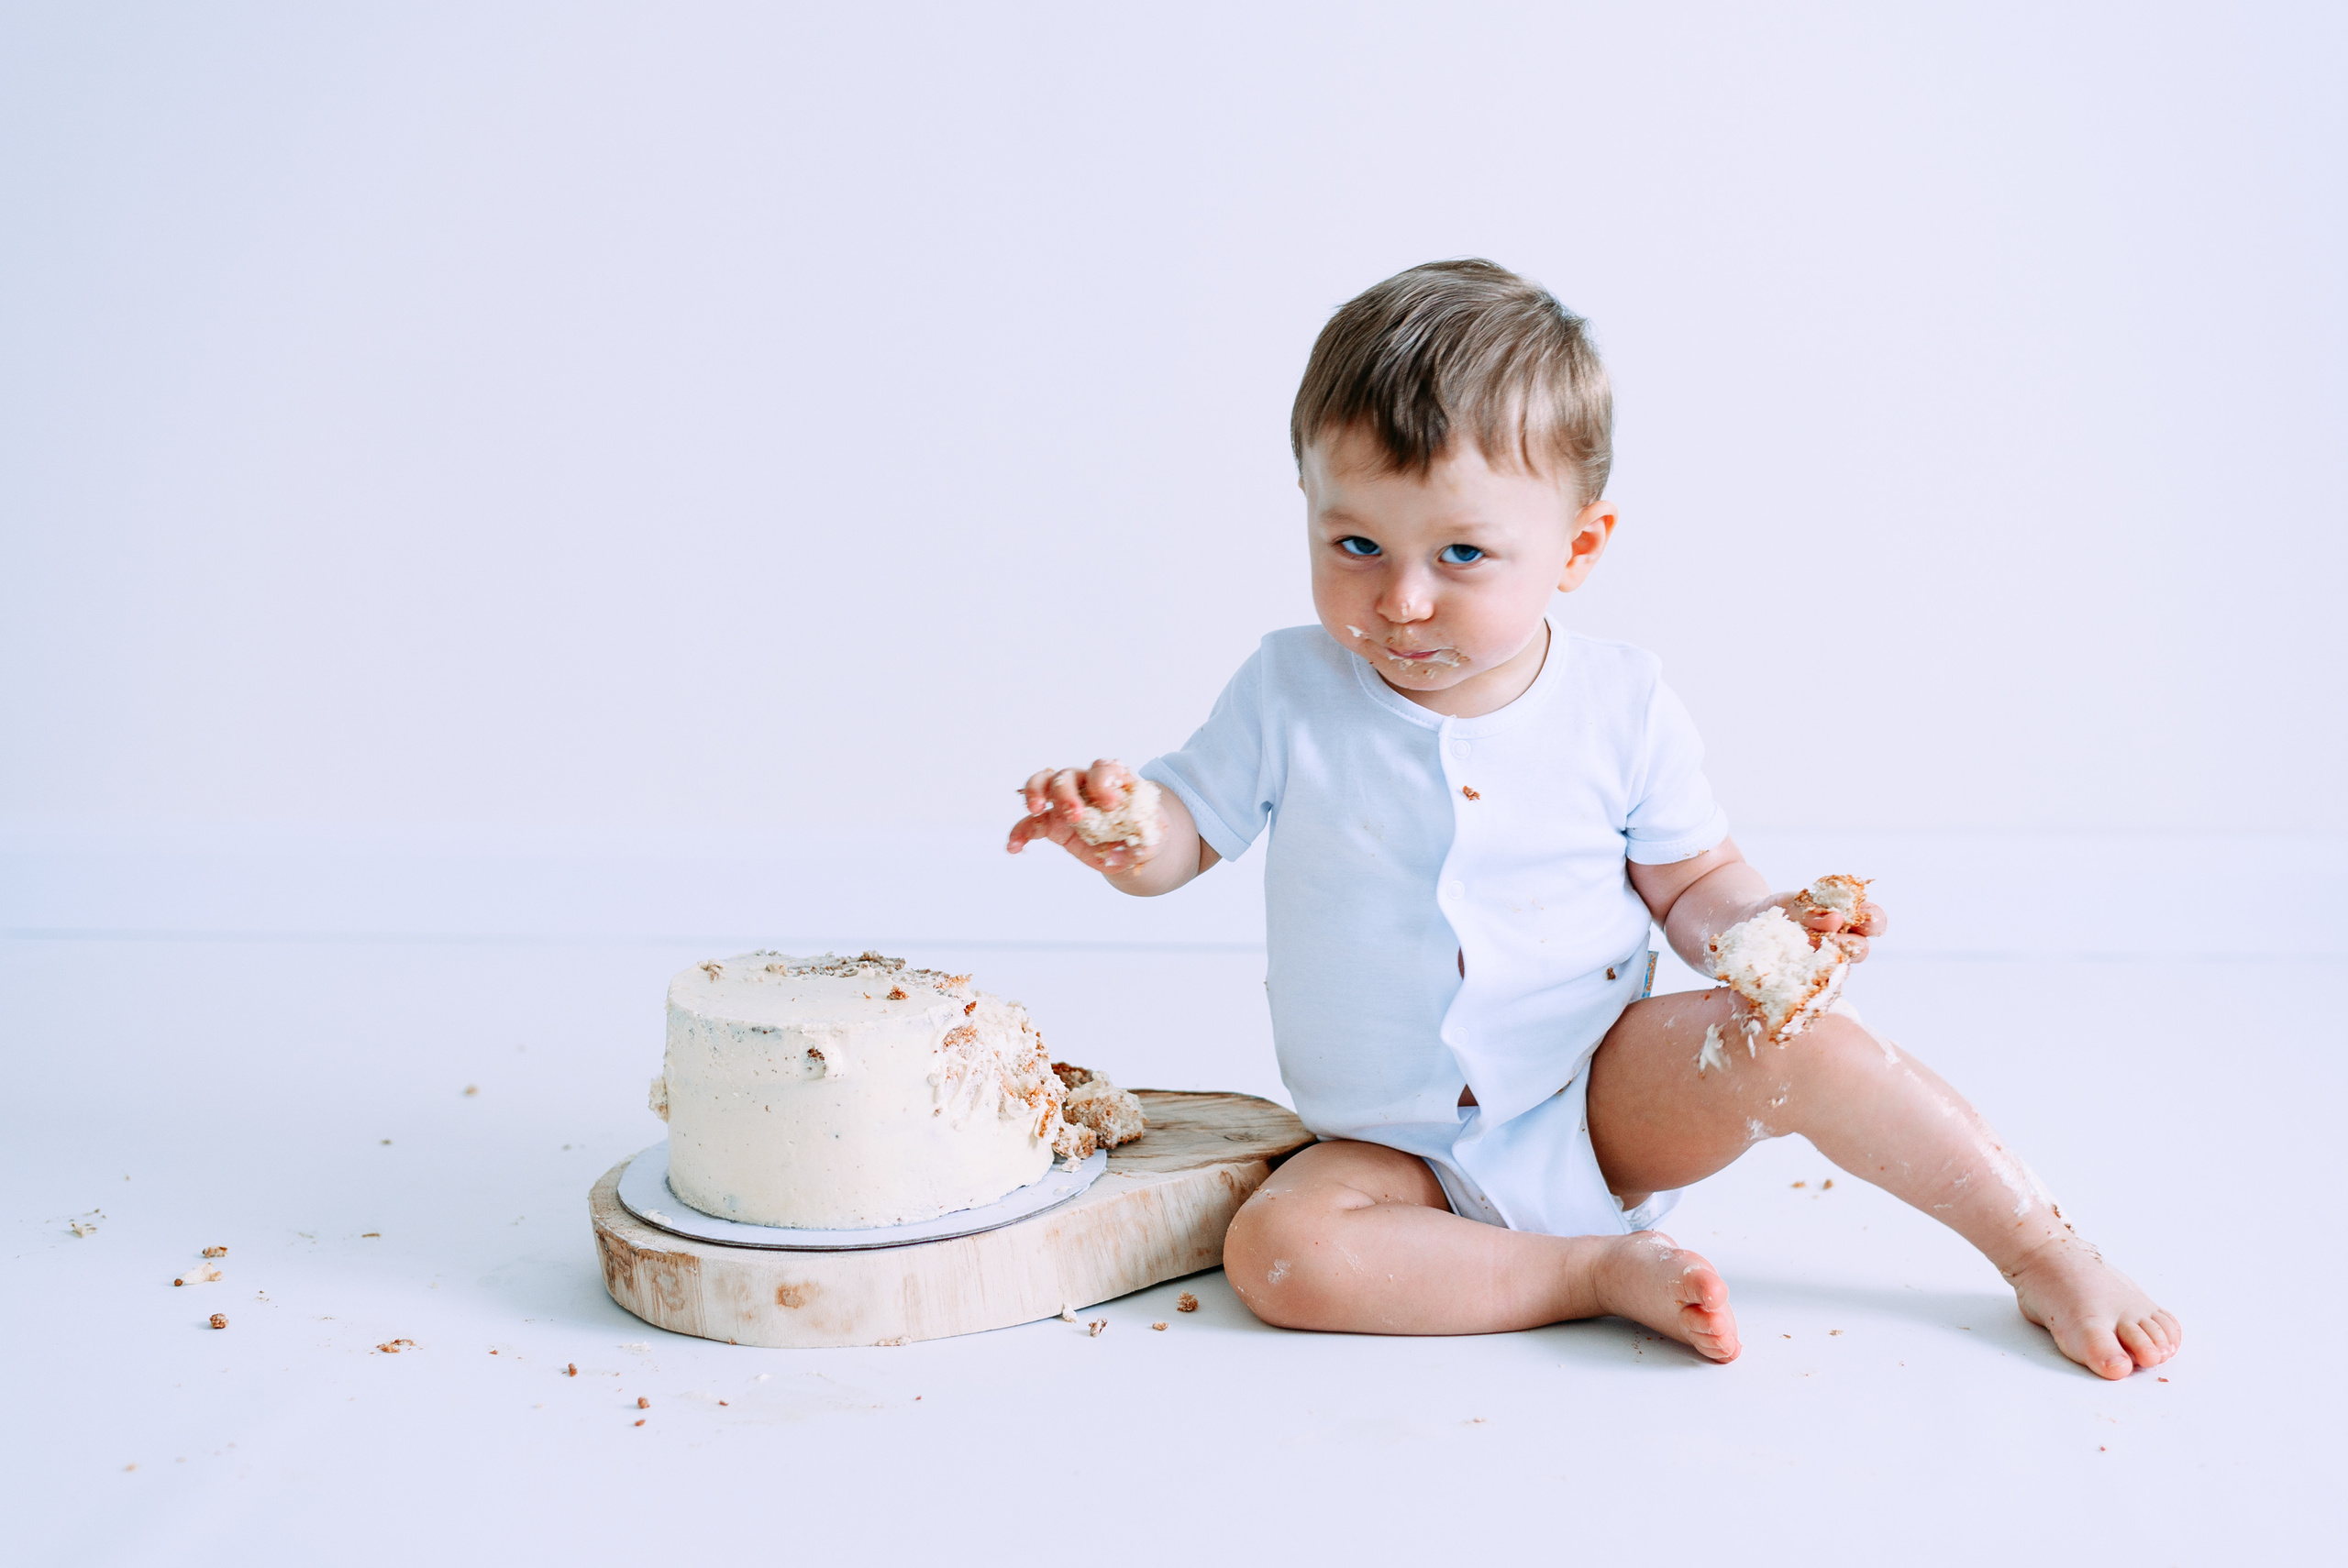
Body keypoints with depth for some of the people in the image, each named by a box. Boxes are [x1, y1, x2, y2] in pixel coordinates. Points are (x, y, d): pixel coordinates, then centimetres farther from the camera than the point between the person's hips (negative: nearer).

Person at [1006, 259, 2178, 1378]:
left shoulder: (1620, 706, -6)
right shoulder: (1290, 694, -7)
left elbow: (1690, 881, 4)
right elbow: (1186, 830, 1)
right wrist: (1116, 828, -23)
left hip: (1613, 1100, 0)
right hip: (1407, 1157, 1)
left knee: (1807, 1045, -25)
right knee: (1277, 1250, -29)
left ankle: (2047, 1256, -8)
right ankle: (1600, 1269, -21)